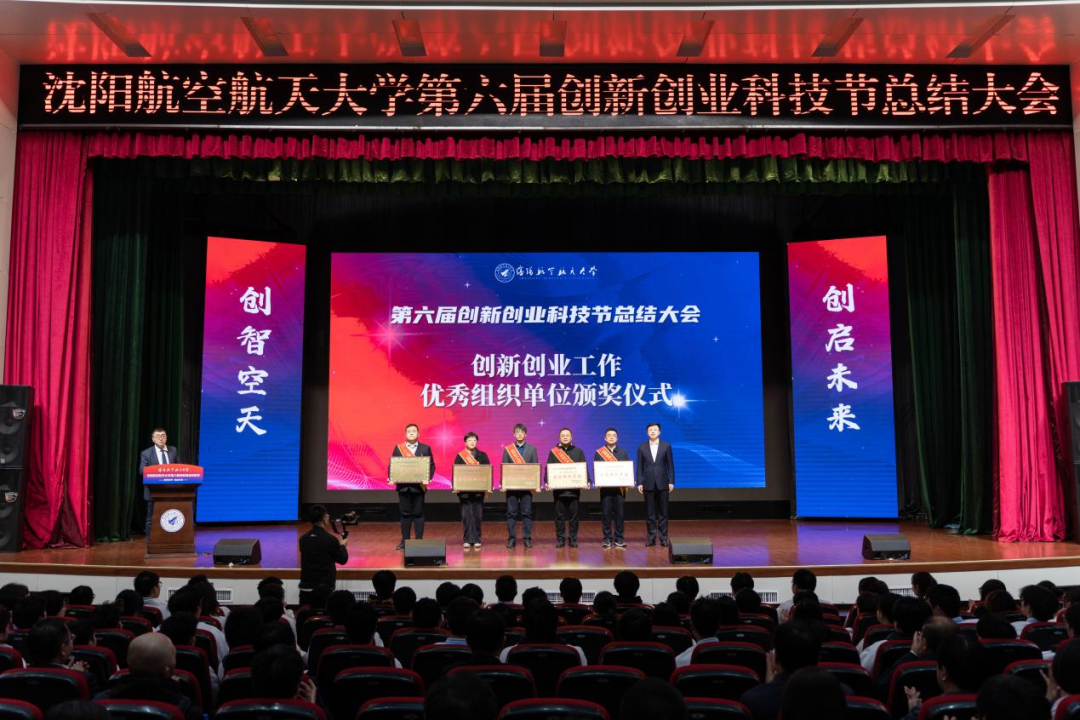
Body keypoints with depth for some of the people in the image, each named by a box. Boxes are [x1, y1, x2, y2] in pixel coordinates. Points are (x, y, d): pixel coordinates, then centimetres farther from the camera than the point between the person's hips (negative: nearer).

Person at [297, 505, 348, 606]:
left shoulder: (303, 539, 2)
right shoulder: (331, 539, -12)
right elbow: (343, 560, -2)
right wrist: (342, 546, 18)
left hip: (306, 587, 4)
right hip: (325, 587, -4)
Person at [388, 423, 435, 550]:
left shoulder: (425, 448, 4)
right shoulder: (398, 448, 7)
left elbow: (431, 465, 0)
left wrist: (429, 478, -17)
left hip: (419, 486, -1)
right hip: (403, 486, 1)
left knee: (418, 513, 3)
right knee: (405, 513, 7)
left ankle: (419, 540, 11)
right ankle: (404, 540, 15)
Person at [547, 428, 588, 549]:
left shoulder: (578, 451, 9)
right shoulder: (553, 452, 8)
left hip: (574, 488, 0)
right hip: (558, 488, 0)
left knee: (573, 515, 3)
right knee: (559, 515, 3)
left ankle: (573, 539, 11)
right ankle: (560, 539, 10)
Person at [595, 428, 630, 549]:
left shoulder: (623, 452, 10)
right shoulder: (598, 453, 7)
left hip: (620, 486, 1)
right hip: (605, 487, -1)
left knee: (619, 513, 1)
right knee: (606, 513, 0)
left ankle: (619, 539, 10)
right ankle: (607, 539, 7)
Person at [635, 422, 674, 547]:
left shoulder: (666, 446, 3)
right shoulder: (642, 447, 4)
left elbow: (670, 465, 2)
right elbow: (639, 466, 4)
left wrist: (671, 482, -3)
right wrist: (639, 483, -2)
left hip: (662, 483, 0)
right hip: (648, 484, 1)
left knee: (663, 512, 3)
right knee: (650, 513, 4)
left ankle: (663, 538, 9)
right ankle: (651, 538, 10)